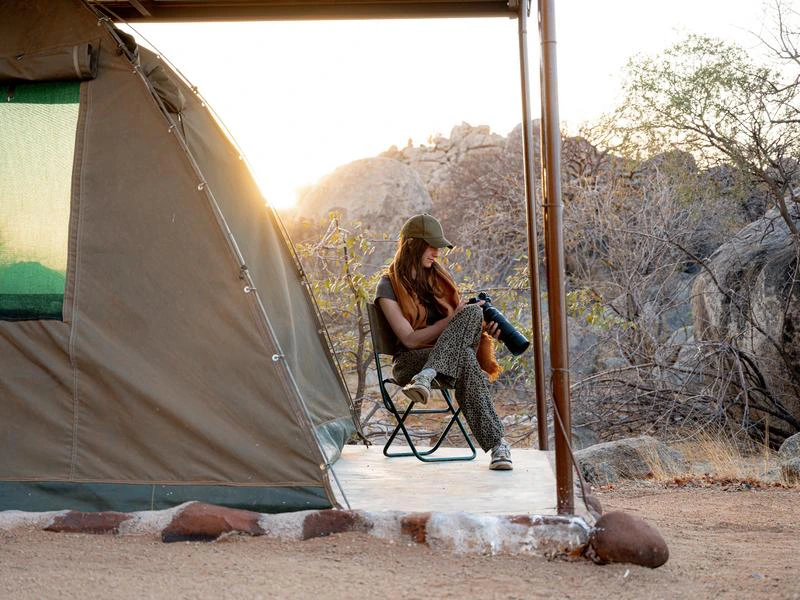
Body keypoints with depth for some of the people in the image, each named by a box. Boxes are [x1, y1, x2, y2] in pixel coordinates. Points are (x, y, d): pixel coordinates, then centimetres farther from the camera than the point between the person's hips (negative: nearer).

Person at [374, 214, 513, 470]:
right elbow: (409, 339, -11)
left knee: (473, 312, -30)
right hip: (410, 363, -5)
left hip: (454, 353, 5)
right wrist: (453, 319, -15)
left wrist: (484, 330, -5)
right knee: (464, 359, -40)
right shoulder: (389, 286, -3)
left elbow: (465, 313, 19)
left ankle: (426, 377, -43)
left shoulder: (439, 277, 15)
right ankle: (497, 444, -45)